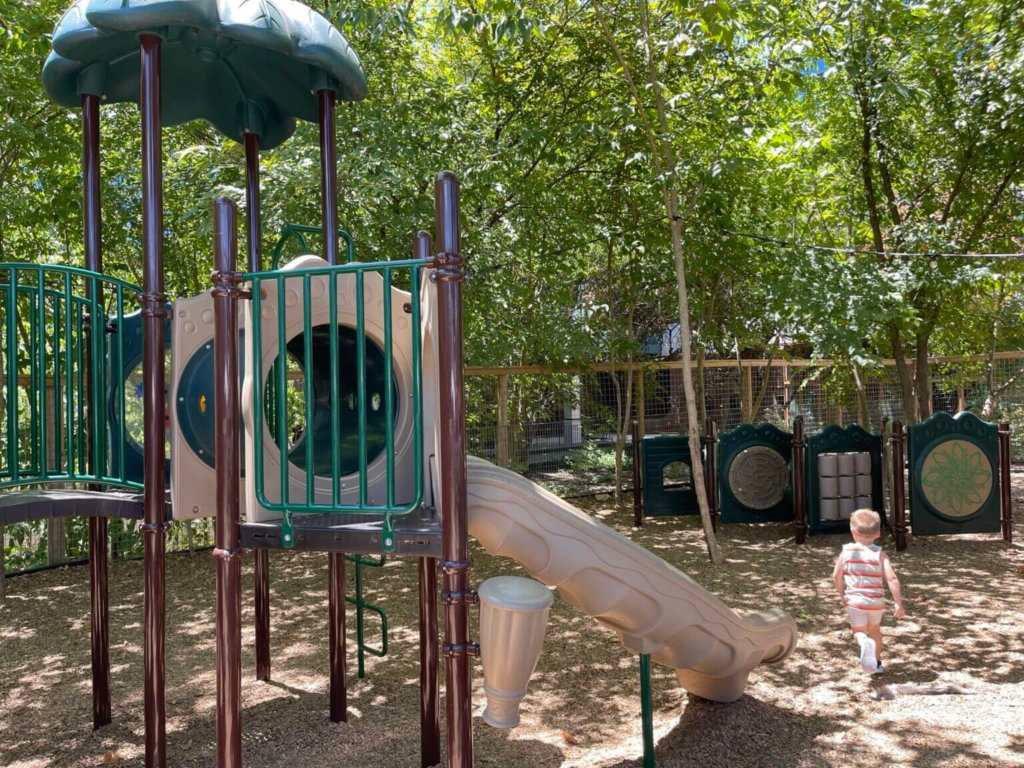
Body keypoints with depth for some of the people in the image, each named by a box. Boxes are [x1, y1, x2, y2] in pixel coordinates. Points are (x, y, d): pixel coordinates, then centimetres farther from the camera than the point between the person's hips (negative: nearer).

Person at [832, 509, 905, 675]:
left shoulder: (847, 551, -4)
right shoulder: (880, 554, -7)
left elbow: (836, 576, -2)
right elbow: (892, 579, -15)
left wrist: (842, 594, 15)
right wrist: (898, 603, -8)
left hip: (854, 600, -1)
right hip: (876, 601, 2)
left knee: (859, 631, 8)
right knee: (874, 629, 25)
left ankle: (865, 643, -27)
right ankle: (876, 663, 36)